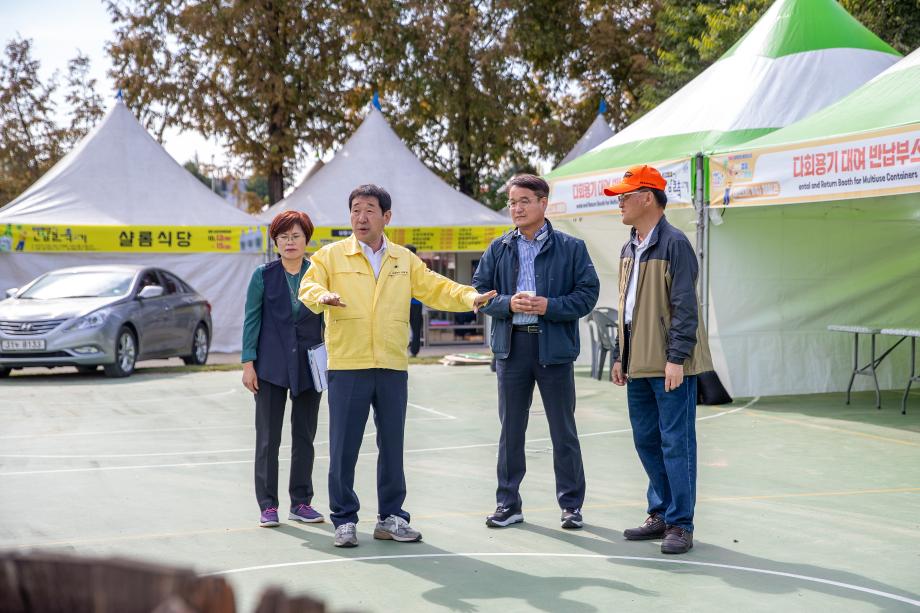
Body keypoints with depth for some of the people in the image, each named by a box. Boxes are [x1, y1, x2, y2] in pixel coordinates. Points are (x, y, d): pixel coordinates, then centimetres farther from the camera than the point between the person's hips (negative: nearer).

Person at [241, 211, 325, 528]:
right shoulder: (264, 276, 0)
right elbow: (252, 320, 1)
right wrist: (248, 363, -5)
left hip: (309, 367, 2)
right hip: (271, 367, -2)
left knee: (305, 436, 8)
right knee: (268, 438, 1)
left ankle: (301, 503, 17)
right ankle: (268, 505, 7)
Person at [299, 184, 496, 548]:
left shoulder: (404, 259, 14)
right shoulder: (331, 256, 4)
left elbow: (434, 288, 9)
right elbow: (308, 286, -9)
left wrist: (468, 296, -9)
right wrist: (321, 295, -32)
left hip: (393, 368, 3)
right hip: (347, 367, -3)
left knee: (392, 445, 8)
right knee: (343, 447, 0)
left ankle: (390, 518, 19)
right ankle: (344, 519, 11)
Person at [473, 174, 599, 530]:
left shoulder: (570, 247, -1)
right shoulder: (499, 249, 7)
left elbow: (588, 293, -4)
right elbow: (478, 290, 6)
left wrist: (549, 306, -17)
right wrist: (508, 303, -12)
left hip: (554, 346, -2)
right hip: (511, 345, 3)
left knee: (563, 430, 5)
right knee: (510, 429, 9)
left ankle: (571, 505, 16)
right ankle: (508, 504, 19)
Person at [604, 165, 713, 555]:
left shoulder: (674, 244, -11)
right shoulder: (629, 249, 16)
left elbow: (685, 306, -16)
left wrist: (676, 358, -20)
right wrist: (619, 356, 19)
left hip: (670, 365, -9)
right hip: (639, 364, 9)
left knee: (676, 443, -4)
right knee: (646, 440, 14)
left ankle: (680, 525, 3)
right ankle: (661, 515, 25)